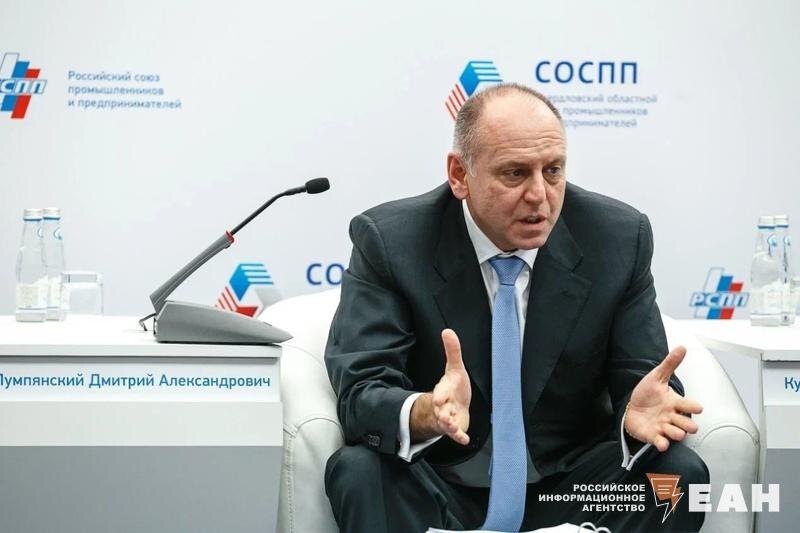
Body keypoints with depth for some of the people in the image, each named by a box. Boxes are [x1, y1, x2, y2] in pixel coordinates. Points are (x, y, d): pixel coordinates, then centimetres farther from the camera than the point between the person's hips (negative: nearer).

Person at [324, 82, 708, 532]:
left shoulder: (619, 239, -6)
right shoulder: (388, 241, -11)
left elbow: (640, 382, -4)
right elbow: (361, 393, -18)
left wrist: (639, 414, -31)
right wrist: (426, 412, -42)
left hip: (566, 488, 2)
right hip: (437, 489, -2)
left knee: (680, 472, -23)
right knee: (358, 471, -31)